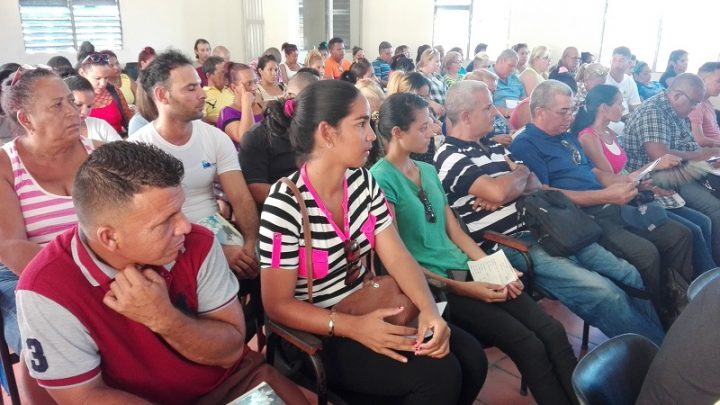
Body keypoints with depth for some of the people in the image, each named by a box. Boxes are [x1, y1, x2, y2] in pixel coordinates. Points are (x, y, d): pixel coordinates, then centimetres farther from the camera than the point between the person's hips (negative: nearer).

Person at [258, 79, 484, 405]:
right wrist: (353, 327, -28)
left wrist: (429, 310, -21)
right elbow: (277, 305, -18)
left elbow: (397, 256, -4)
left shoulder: (363, 182, -1)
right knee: (439, 374, -19)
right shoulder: (284, 205, -22)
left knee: (470, 357, -5)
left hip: (369, 312, 7)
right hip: (317, 338, -6)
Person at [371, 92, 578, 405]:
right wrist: (461, 288, -16)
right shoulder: (381, 178, -11)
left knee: (552, 331, -7)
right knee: (528, 344, -17)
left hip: (465, 270, 7)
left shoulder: (428, 171, 14)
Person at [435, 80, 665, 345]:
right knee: (603, 293, -20)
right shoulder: (450, 157, -9)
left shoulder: (494, 148, 18)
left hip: (541, 230, 9)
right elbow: (499, 192, -24)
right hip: (511, 247, -9)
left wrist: (507, 189, -10)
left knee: (628, 274, 1)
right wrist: (520, 172, 0)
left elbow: (535, 186, 14)